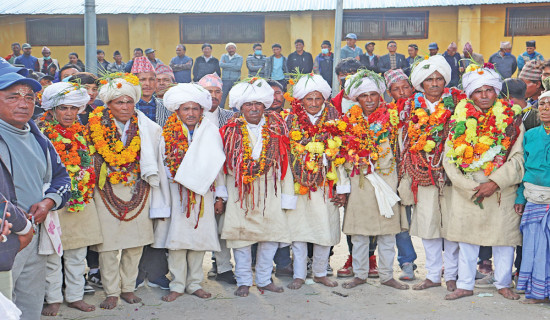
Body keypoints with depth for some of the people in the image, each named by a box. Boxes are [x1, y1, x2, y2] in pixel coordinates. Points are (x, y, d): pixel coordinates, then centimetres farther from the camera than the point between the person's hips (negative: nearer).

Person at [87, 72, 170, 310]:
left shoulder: (147, 129, 3)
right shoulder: (96, 127, -2)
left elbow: (155, 161, 7)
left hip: (138, 191, 2)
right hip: (107, 192, -2)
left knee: (135, 243, 8)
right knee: (108, 244, 0)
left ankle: (128, 288, 24)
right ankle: (112, 292, 14)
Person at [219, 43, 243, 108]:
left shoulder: (239, 58, 5)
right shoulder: (224, 56, 12)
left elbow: (238, 67, -14)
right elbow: (221, 64, -8)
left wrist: (226, 65, -9)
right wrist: (233, 66, -10)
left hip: (235, 81, -1)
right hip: (225, 81, 2)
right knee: (221, 98, -1)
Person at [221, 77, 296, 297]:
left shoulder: (276, 129, 6)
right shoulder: (232, 131, 4)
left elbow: (284, 163, 6)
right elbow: (222, 163, 7)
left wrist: (287, 194, 2)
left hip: (270, 190, 1)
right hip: (239, 191, -1)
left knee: (272, 234, 0)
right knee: (240, 235, -1)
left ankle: (264, 279, 17)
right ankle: (243, 281, 13)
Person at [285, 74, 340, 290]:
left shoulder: (332, 118, 5)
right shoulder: (292, 120, 1)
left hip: (326, 183, 2)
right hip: (299, 183, -1)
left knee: (326, 229, 5)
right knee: (298, 229, -1)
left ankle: (320, 272, 20)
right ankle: (299, 275, 9)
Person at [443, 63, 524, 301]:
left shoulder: (512, 119, 2)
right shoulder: (460, 120, 4)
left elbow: (518, 158, -4)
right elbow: (449, 158, 0)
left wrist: (495, 183, -15)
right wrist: (470, 187, -9)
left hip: (502, 191, -1)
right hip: (466, 192, 1)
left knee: (504, 237, 6)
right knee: (467, 239, 7)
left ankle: (503, 284, 24)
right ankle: (465, 285, 19)